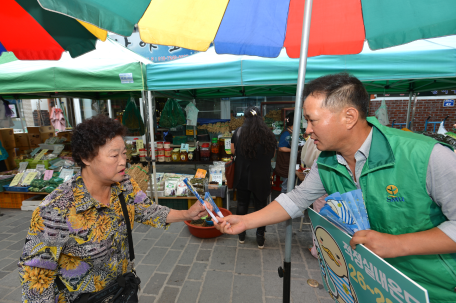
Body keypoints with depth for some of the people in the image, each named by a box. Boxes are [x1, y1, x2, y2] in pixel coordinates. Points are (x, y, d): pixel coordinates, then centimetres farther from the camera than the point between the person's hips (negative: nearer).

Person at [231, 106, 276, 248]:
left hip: (242, 177, 1)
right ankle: (260, 239, 26)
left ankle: (241, 235, 33)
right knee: (260, 207, 15)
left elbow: (233, 151, 3)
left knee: (242, 205, 18)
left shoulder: (238, 133, -8)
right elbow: (272, 155, 4)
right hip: (262, 178, 0)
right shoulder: (269, 134, -8)